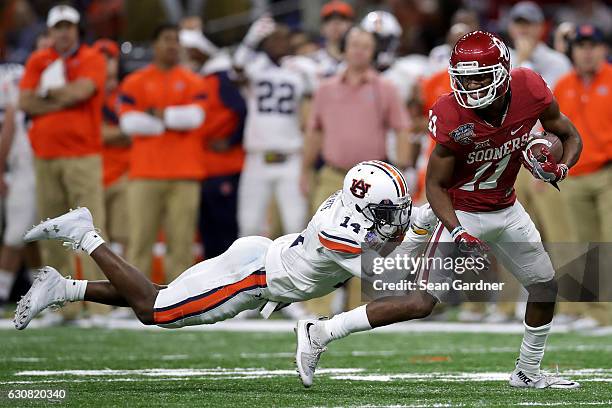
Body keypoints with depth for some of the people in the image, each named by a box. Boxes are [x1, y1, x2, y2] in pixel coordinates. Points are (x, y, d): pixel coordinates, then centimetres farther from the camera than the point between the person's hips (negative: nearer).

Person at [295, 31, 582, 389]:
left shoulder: (531, 91, -18)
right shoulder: (453, 118, -28)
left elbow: (571, 137, -1)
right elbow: (436, 185, -17)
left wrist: (560, 168, -21)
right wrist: (457, 232, -31)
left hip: (506, 209, 6)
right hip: (464, 213, -6)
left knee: (546, 287, 15)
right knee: (422, 302, -13)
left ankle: (528, 373, 35)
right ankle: (320, 334, -9)